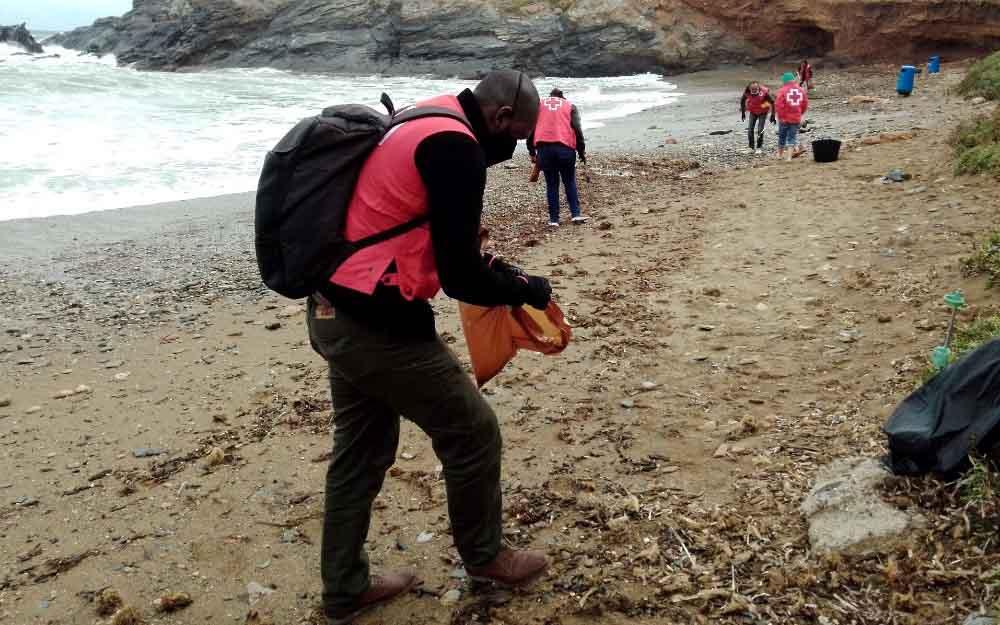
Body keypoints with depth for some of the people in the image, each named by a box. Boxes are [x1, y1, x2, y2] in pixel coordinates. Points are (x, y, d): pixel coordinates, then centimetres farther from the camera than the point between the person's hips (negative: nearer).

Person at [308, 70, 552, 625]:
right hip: (379, 325, -10)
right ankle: (484, 557, 29)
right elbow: (459, 279, -18)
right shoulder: (456, 147, -16)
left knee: (361, 452, 19)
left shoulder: (420, 127, 15)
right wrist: (524, 288, -1)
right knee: (472, 432, 8)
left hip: (334, 315, 10)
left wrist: (489, 269, 18)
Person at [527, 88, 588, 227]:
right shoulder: (570, 106, 16)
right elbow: (577, 129, 4)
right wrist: (582, 152, 8)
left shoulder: (538, 105, 19)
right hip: (565, 147, -1)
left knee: (551, 184, 9)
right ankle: (575, 214, 6)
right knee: (570, 182, 14)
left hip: (544, 148, 1)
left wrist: (532, 152, 15)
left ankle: (554, 219, 8)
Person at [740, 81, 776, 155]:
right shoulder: (747, 92, -21)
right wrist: (743, 113, 6)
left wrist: (772, 115, -15)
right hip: (753, 112, 3)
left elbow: (772, 102, -17)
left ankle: (759, 147, 3)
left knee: (760, 129, -10)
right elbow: (743, 101, 1)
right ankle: (751, 147, 7)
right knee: (750, 129, -6)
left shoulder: (764, 92, -29)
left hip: (763, 112, -3)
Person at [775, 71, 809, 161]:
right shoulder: (801, 90, 4)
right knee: (792, 137, 7)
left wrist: (781, 116, -9)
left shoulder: (783, 90, -12)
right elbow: (805, 104, 9)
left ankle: (780, 154, 26)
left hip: (784, 118, -3)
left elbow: (778, 104, -18)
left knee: (782, 136, 13)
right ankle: (789, 156, -1)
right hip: (796, 118, 3)